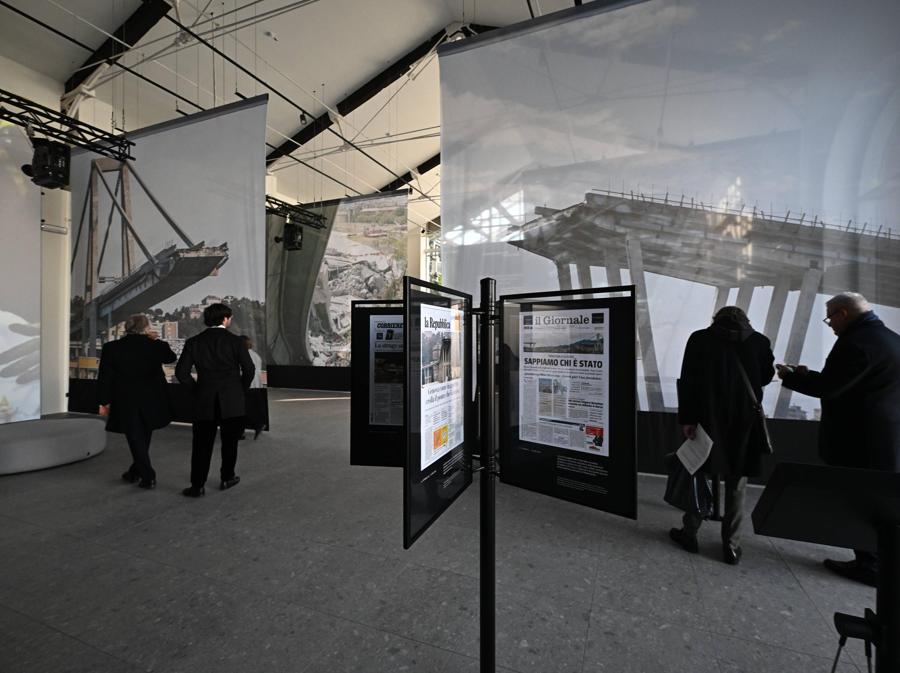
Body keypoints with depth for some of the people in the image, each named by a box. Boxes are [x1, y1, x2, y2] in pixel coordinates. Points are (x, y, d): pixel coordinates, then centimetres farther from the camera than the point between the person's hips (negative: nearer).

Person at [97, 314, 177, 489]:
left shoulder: (111, 348, -5)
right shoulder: (156, 346, -8)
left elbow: (105, 377, -2)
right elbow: (171, 357, 13)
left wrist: (104, 402, 6)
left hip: (125, 403, -1)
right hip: (151, 401, 1)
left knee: (135, 440, 8)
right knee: (143, 438, 19)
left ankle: (148, 476, 8)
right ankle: (134, 472, 30)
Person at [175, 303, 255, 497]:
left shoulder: (194, 342, 1)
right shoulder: (234, 340, -8)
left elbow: (181, 372, -1)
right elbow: (248, 369, -9)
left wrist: (196, 390, 12)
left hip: (204, 401, 2)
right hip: (232, 400, -2)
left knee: (202, 444, 11)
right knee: (230, 441, 13)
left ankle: (197, 485, 14)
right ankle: (227, 478, 24)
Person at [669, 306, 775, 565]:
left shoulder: (699, 338, -2)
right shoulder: (759, 341, 2)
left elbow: (687, 381, -8)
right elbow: (766, 376, 15)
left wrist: (686, 418, -7)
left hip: (708, 419, -1)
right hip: (744, 421, 1)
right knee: (736, 483, 10)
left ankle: (690, 533, 21)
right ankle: (731, 546, 16)